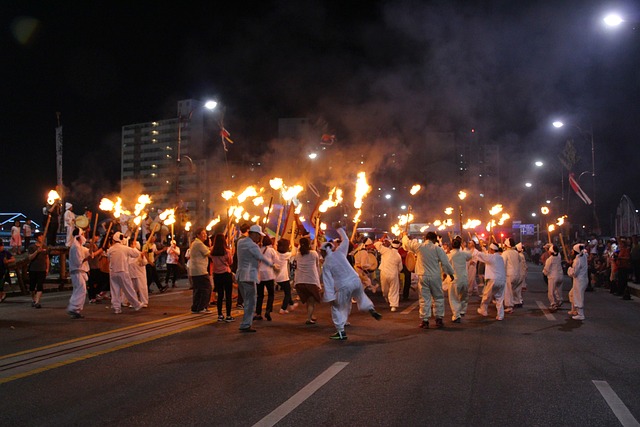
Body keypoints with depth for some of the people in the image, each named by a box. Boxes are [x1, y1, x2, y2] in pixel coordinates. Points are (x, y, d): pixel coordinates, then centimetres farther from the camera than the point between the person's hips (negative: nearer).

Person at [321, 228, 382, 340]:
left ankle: (341, 332, 13)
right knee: (361, 296, 37)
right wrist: (341, 231, 37)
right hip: (355, 280, 5)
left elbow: (328, 282, -6)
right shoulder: (339, 252, 4)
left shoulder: (326, 265, -4)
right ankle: (371, 309, 20)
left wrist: (330, 297, -3)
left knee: (337, 308, 13)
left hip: (343, 287, -4)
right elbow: (345, 240, 21)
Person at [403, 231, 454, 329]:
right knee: (438, 298, 12)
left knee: (424, 299, 5)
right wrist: (451, 273, 10)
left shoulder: (418, 246, -1)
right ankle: (439, 319, 13)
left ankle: (424, 321, 5)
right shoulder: (437, 248, -6)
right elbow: (445, 262, -4)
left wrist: (405, 236, 36)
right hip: (435, 277, -1)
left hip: (423, 277, 1)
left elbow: (407, 243, 15)